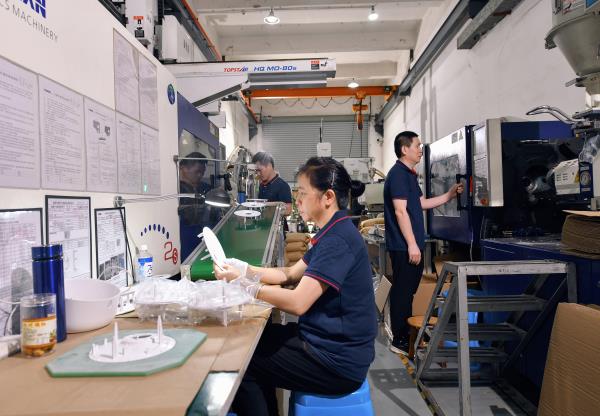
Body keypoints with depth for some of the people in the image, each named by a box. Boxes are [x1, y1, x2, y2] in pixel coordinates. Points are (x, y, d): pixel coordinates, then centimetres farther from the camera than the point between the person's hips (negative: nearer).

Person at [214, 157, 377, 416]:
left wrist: (245, 284, -17)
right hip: (328, 340, 9)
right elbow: (290, 274, 12)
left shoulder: (338, 240, -24)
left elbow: (297, 303, -28)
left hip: (337, 362, -9)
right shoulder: (333, 233, 9)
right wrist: (245, 270, -1)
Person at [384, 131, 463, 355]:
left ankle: (406, 334, 28)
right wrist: (412, 244, -20)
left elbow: (422, 203, 22)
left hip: (411, 244, 10)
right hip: (404, 246, -10)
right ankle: (400, 341, 7)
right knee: (402, 291, -3)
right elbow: (400, 211, -19)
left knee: (408, 290, 16)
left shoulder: (409, 174, 17)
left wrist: (449, 195, 16)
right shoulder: (398, 174, -14)